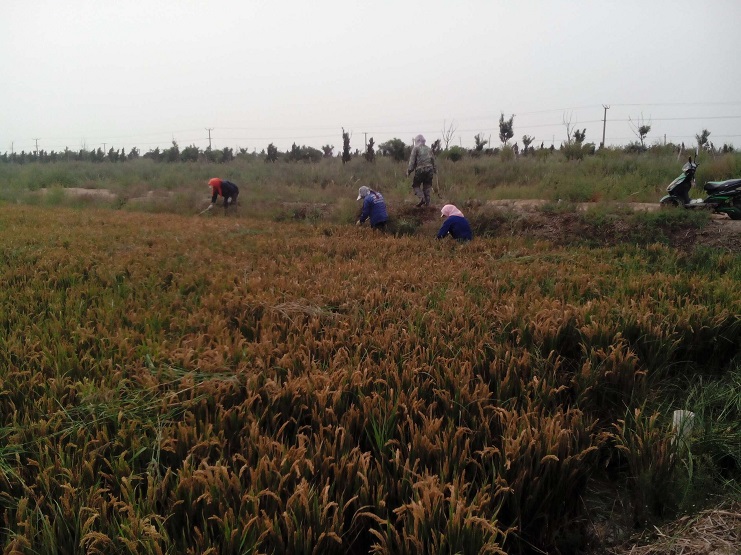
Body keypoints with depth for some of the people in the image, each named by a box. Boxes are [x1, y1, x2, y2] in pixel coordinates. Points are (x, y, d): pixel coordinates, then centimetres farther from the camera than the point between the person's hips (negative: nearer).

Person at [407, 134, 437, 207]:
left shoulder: (416, 149, -1)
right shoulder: (429, 149, 15)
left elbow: (412, 161, -7)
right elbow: (433, 160, 18)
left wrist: (409, 171, -5)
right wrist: (435, 170, 25)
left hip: (420, 170, -5)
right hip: (429, 170, 5)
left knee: (416, 185, 7)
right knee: (427, 187, 11)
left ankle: (421, 198, -13)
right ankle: (427, 202, 9)